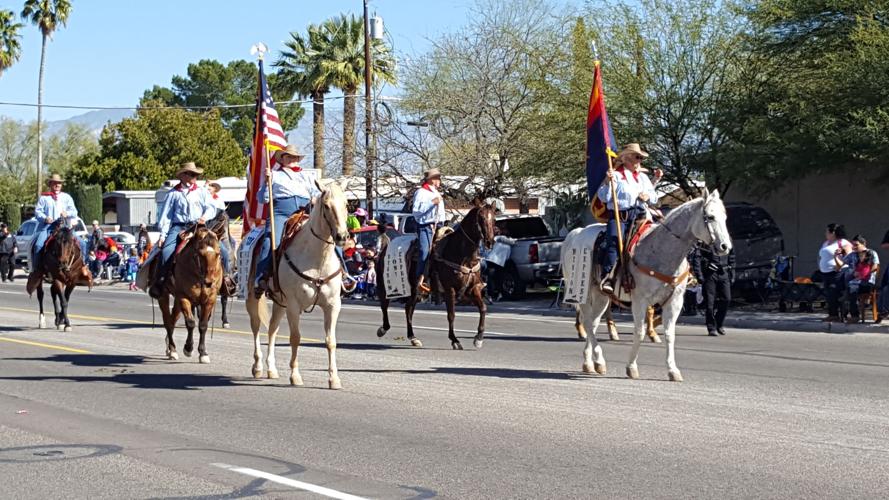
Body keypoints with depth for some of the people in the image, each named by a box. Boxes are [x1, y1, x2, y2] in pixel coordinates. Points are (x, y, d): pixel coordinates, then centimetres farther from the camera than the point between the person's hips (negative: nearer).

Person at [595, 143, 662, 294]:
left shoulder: (643, 177, 25)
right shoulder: (615, 175, 10)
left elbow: (654, 199, 25)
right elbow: (604, 198, 3)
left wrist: (649, 196, 3)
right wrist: (607, 183, -11)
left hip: (639, 215, 5)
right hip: (618, 215, -5)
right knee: (614, 240, -29)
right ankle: (607, 278, -37)